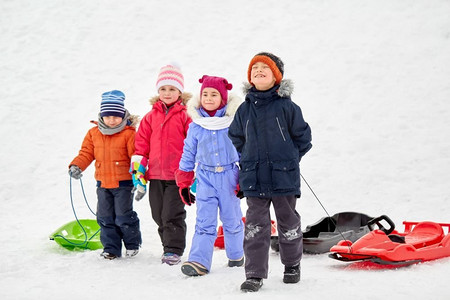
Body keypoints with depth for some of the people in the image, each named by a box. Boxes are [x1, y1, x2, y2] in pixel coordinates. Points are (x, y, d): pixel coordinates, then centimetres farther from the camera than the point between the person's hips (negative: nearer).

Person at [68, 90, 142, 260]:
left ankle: (133, 244, 20)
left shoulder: (129, 133, -8)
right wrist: (76, 166, -8)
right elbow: (87, 152, 10)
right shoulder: (94, 133, 6)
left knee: (123, 217, -2)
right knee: (105, 217, 9)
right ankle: (111, 248, 19)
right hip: (103, 183, 5)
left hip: (123, 182, -5)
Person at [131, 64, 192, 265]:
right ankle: (168, 246, 25)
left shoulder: (185, 116, -3)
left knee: (172, 215, -4)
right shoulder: (151, 117, 9)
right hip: (155, 175, 5)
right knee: (159, 215, 11)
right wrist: (138, 173, 6)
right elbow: (141, 144, 11)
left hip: (177, 175, -5)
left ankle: (174, 250, 7)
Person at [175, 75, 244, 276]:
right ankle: (199, 261, -11)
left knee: (232, 220, 11)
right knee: (204, 222, -7)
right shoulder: (196, 125, 1)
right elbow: (188, 154, 11)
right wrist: (184, 184, 10)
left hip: (230, 176, -1)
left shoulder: (234, 121, -5)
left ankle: (236, 255, 30)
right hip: (205, 177, 1)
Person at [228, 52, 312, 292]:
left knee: (288, 222, 13)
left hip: (283, 177, -2)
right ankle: (255, 274, 6)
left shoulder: (286, 106, -6)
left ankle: (292, 265, 33)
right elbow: (236, 137, 20)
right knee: (255, 226, 1)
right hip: (254, 179, 2)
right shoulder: (245, 108, 4)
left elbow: (302, 136, 2)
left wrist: (289, 159, 2)